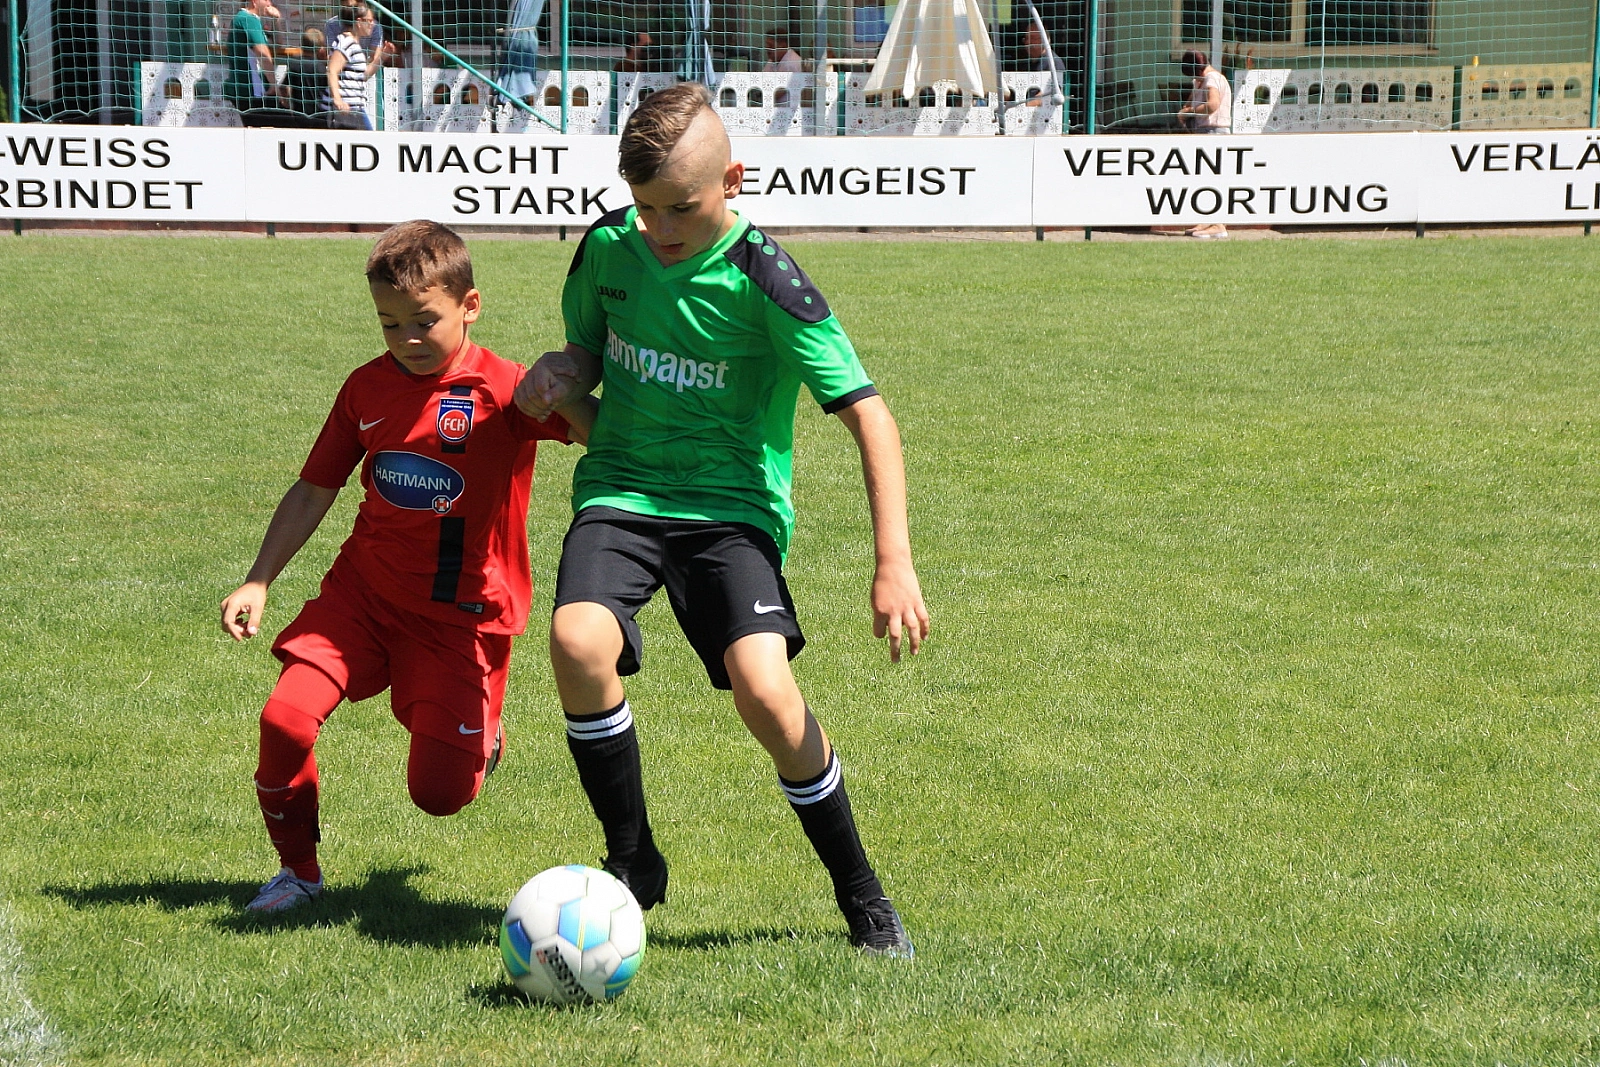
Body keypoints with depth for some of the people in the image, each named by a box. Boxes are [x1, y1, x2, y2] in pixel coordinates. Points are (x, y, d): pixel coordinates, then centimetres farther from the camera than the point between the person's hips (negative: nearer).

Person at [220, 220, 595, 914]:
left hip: (461, 614, -4)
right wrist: (257, 583, 6)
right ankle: (297, 870, 7)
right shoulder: (367, 388, 3)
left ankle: (481, 738, 33)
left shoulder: (502, 393, -12)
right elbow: (314, 490, 13)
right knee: (285, 717, -18)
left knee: (438, 794, -6)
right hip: (364, 592, 4)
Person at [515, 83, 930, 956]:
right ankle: (631, 860, -4)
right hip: (620, 488, 3)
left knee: (763, 688, -24)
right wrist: (558, 377, -6)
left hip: (729, 501, -3)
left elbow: (866, 412, -12)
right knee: (578, 641, -27)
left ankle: (858, 890, 0)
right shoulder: (609, 247, 0)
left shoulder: (761, 279, -13)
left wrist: (894, 563, -18)